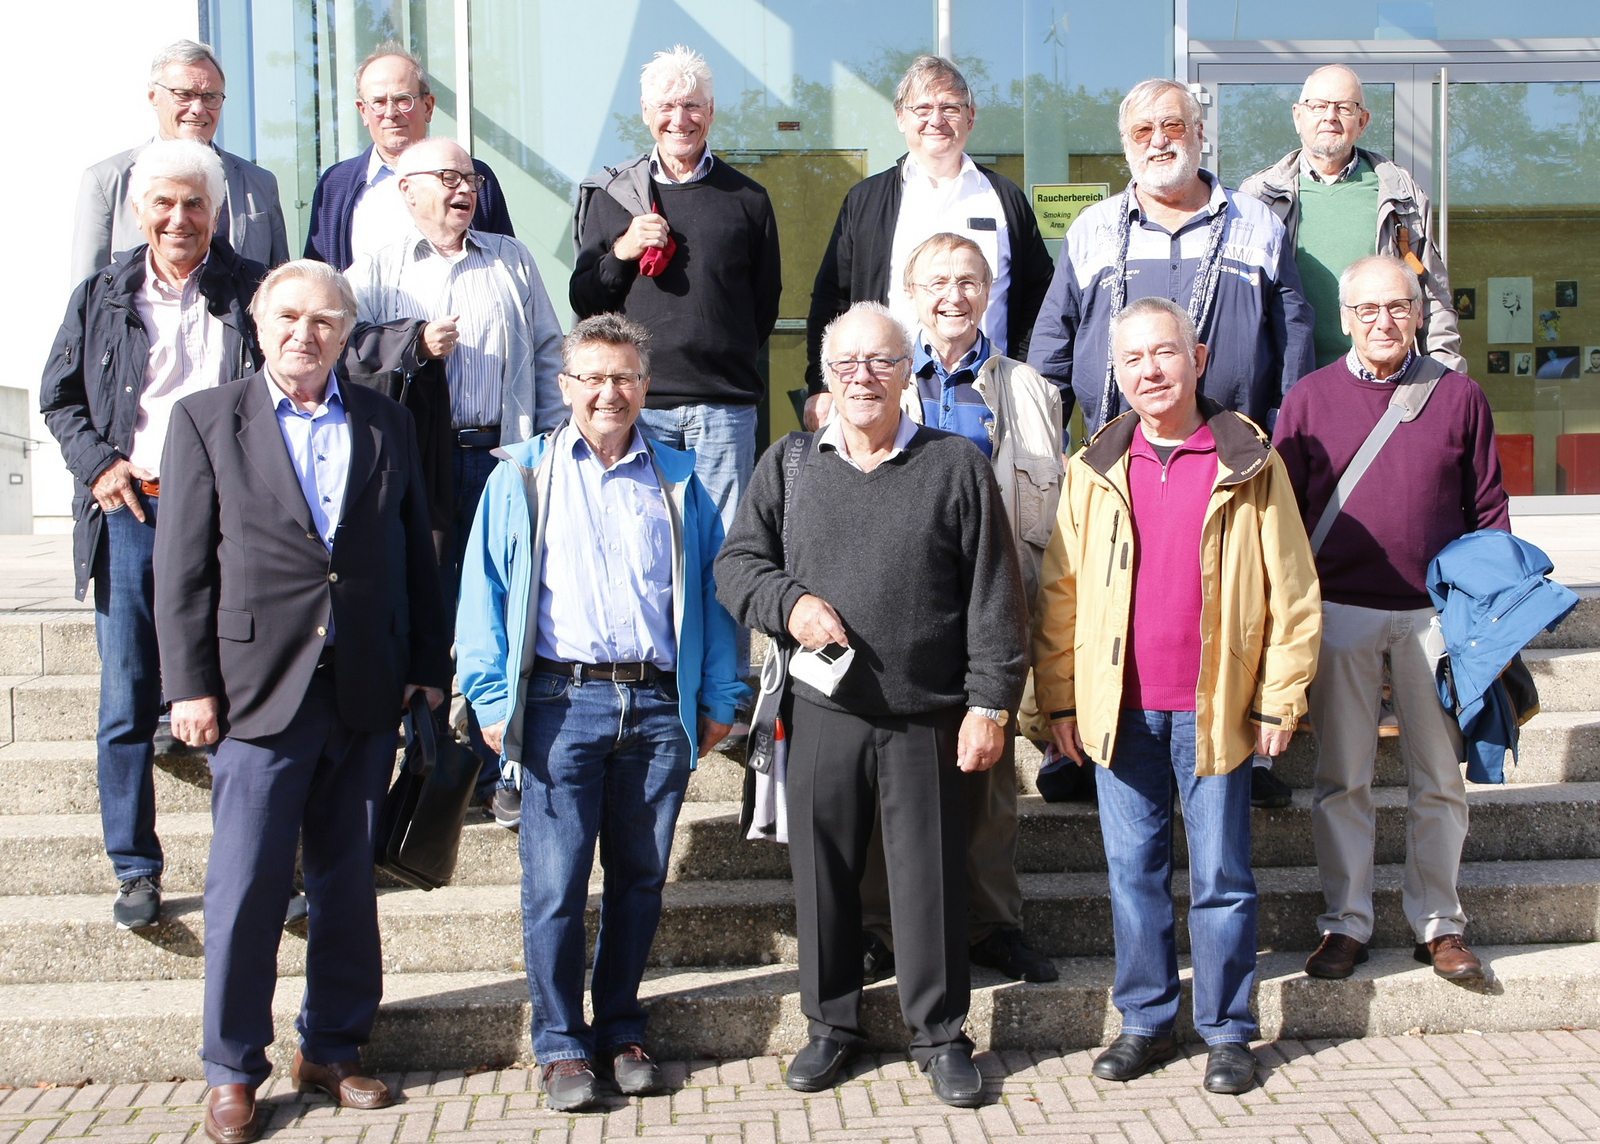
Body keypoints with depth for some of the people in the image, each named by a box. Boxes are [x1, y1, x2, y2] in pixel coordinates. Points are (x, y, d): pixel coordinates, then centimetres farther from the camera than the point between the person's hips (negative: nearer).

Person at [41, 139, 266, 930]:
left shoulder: (254, 293, 5)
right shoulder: (100, 299, 11)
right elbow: (58, 397, 15)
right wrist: (96, 463, -2)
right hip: (130, 513, 2)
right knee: (127, 701, 3)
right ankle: (136, 870, 14)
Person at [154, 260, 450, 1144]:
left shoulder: (386, 425, 10)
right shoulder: (206, 420, 3)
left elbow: (415, 555, 11)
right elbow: (183, 565, -1)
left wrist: (428, 667, 7)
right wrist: (190, 685, -6)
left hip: (367, 697, 3)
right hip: (259, 693, -2)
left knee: (348, 882, 11)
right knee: (246, 887, 1)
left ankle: (331, 1048, 25)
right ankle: (234, 1070, 16)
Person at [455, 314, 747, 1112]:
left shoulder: (677, 482, 12)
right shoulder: (523, 477, 7)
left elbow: (710, 590, 12)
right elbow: (484, 591, 4)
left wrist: (717, 699, 6)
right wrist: (493, 700, -3)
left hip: (657, 705, 2)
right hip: (561, 701, -2)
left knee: (640, 877, 9)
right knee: (555, 882, -1)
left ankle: (621, 1029, 24)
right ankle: (561, 1043, 13)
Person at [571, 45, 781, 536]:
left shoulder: (747, 198, 9)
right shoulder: (611, 194, 9)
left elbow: (766, 302, 16)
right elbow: (582, 302, 8)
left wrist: (727, 362, 10)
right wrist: (621, 253, -8)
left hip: (724, 407, 0)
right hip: (637, 401, 0)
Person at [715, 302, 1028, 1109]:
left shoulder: (957, 466, 0)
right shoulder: (787, 466, 8)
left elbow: (994, 598, -1)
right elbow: (737, 562, 11)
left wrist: (990, 702, -5)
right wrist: (788, 604, -9)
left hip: (928, 720, -2)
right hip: (820, 714, 2)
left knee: (931, 878, 5)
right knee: (822, 873, 10)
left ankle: (939, 1034, 22)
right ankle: (831, 1023, 29)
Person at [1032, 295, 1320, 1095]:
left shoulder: (1251, 464, -2)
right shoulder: (1093, 470, 5)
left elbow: (1291, 590, 0)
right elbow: (1060, 593, 7)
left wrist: (1280, 698, -3)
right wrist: (1060, 699, 3)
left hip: (1214, 710, -2)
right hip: (1120, 708, 2)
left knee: (1220, 877, 7)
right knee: (1133, 871, 10)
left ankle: (1226, 1031, 20)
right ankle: (1144, 1022, 24)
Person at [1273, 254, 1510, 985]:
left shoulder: (1458, 396, 4)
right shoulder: (1309, 399, 1)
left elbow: (1488, 509, 8)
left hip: (1434, 614, 1)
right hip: (1339, 612, -1)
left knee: (1439, 779, 8)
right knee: (1342, 779, 6)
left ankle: (1438, 924, 21)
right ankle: (1346, 924, 18)